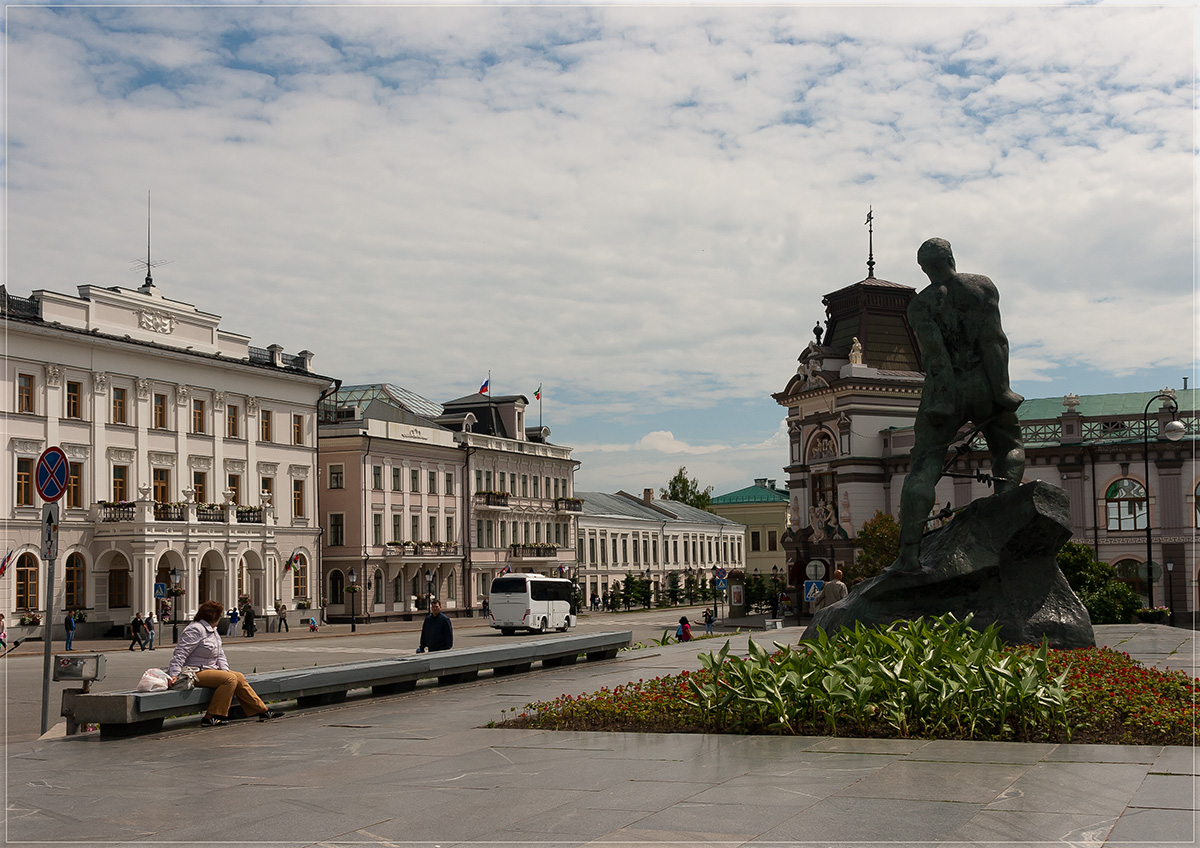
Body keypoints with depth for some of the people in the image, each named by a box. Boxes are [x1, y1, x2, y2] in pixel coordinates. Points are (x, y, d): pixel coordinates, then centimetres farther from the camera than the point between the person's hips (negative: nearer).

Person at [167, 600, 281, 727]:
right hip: (196, 673, -10)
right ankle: (211, 718, -25)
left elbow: (220, 654, 22)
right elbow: (180, 653, -20)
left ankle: (262, 711, 2)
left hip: (210, 670, 10)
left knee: (239, 677, 0)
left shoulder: (212, 630, 19)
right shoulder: (195, 630, -14)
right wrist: (174, 674, -28)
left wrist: (224, 669, 4)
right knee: (230, 679, -24)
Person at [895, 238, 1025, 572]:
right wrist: (1002, 390, -7)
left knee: (923, 468, -2)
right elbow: (994, 339, -5)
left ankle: (909, 551, -13)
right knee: (1010, 447, 24)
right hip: (985, 385, 1)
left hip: (944, 392, -1)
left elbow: (934, 353, -10)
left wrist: (945, 400, -11)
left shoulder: (920, 304, 2)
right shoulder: (983, 285, 5)